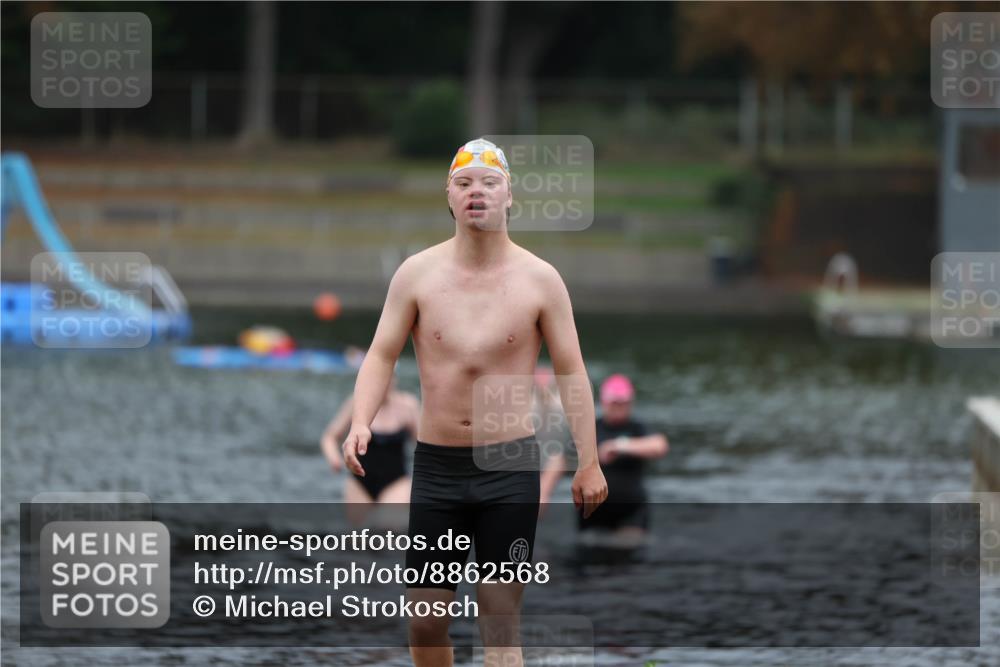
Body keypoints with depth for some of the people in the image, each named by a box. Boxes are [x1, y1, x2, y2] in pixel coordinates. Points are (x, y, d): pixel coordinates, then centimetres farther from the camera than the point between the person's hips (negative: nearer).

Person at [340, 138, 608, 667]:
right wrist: (361, 422, -17)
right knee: (424, 621, 4)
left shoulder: (540, 280, -2)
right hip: (436, 464, 2)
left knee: (500, 622, -3)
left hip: (510, 466, -2)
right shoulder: (417, 274, 0)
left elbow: (570, 369, 2)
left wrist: (589, 462, -4)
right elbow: (381, 354, 1)